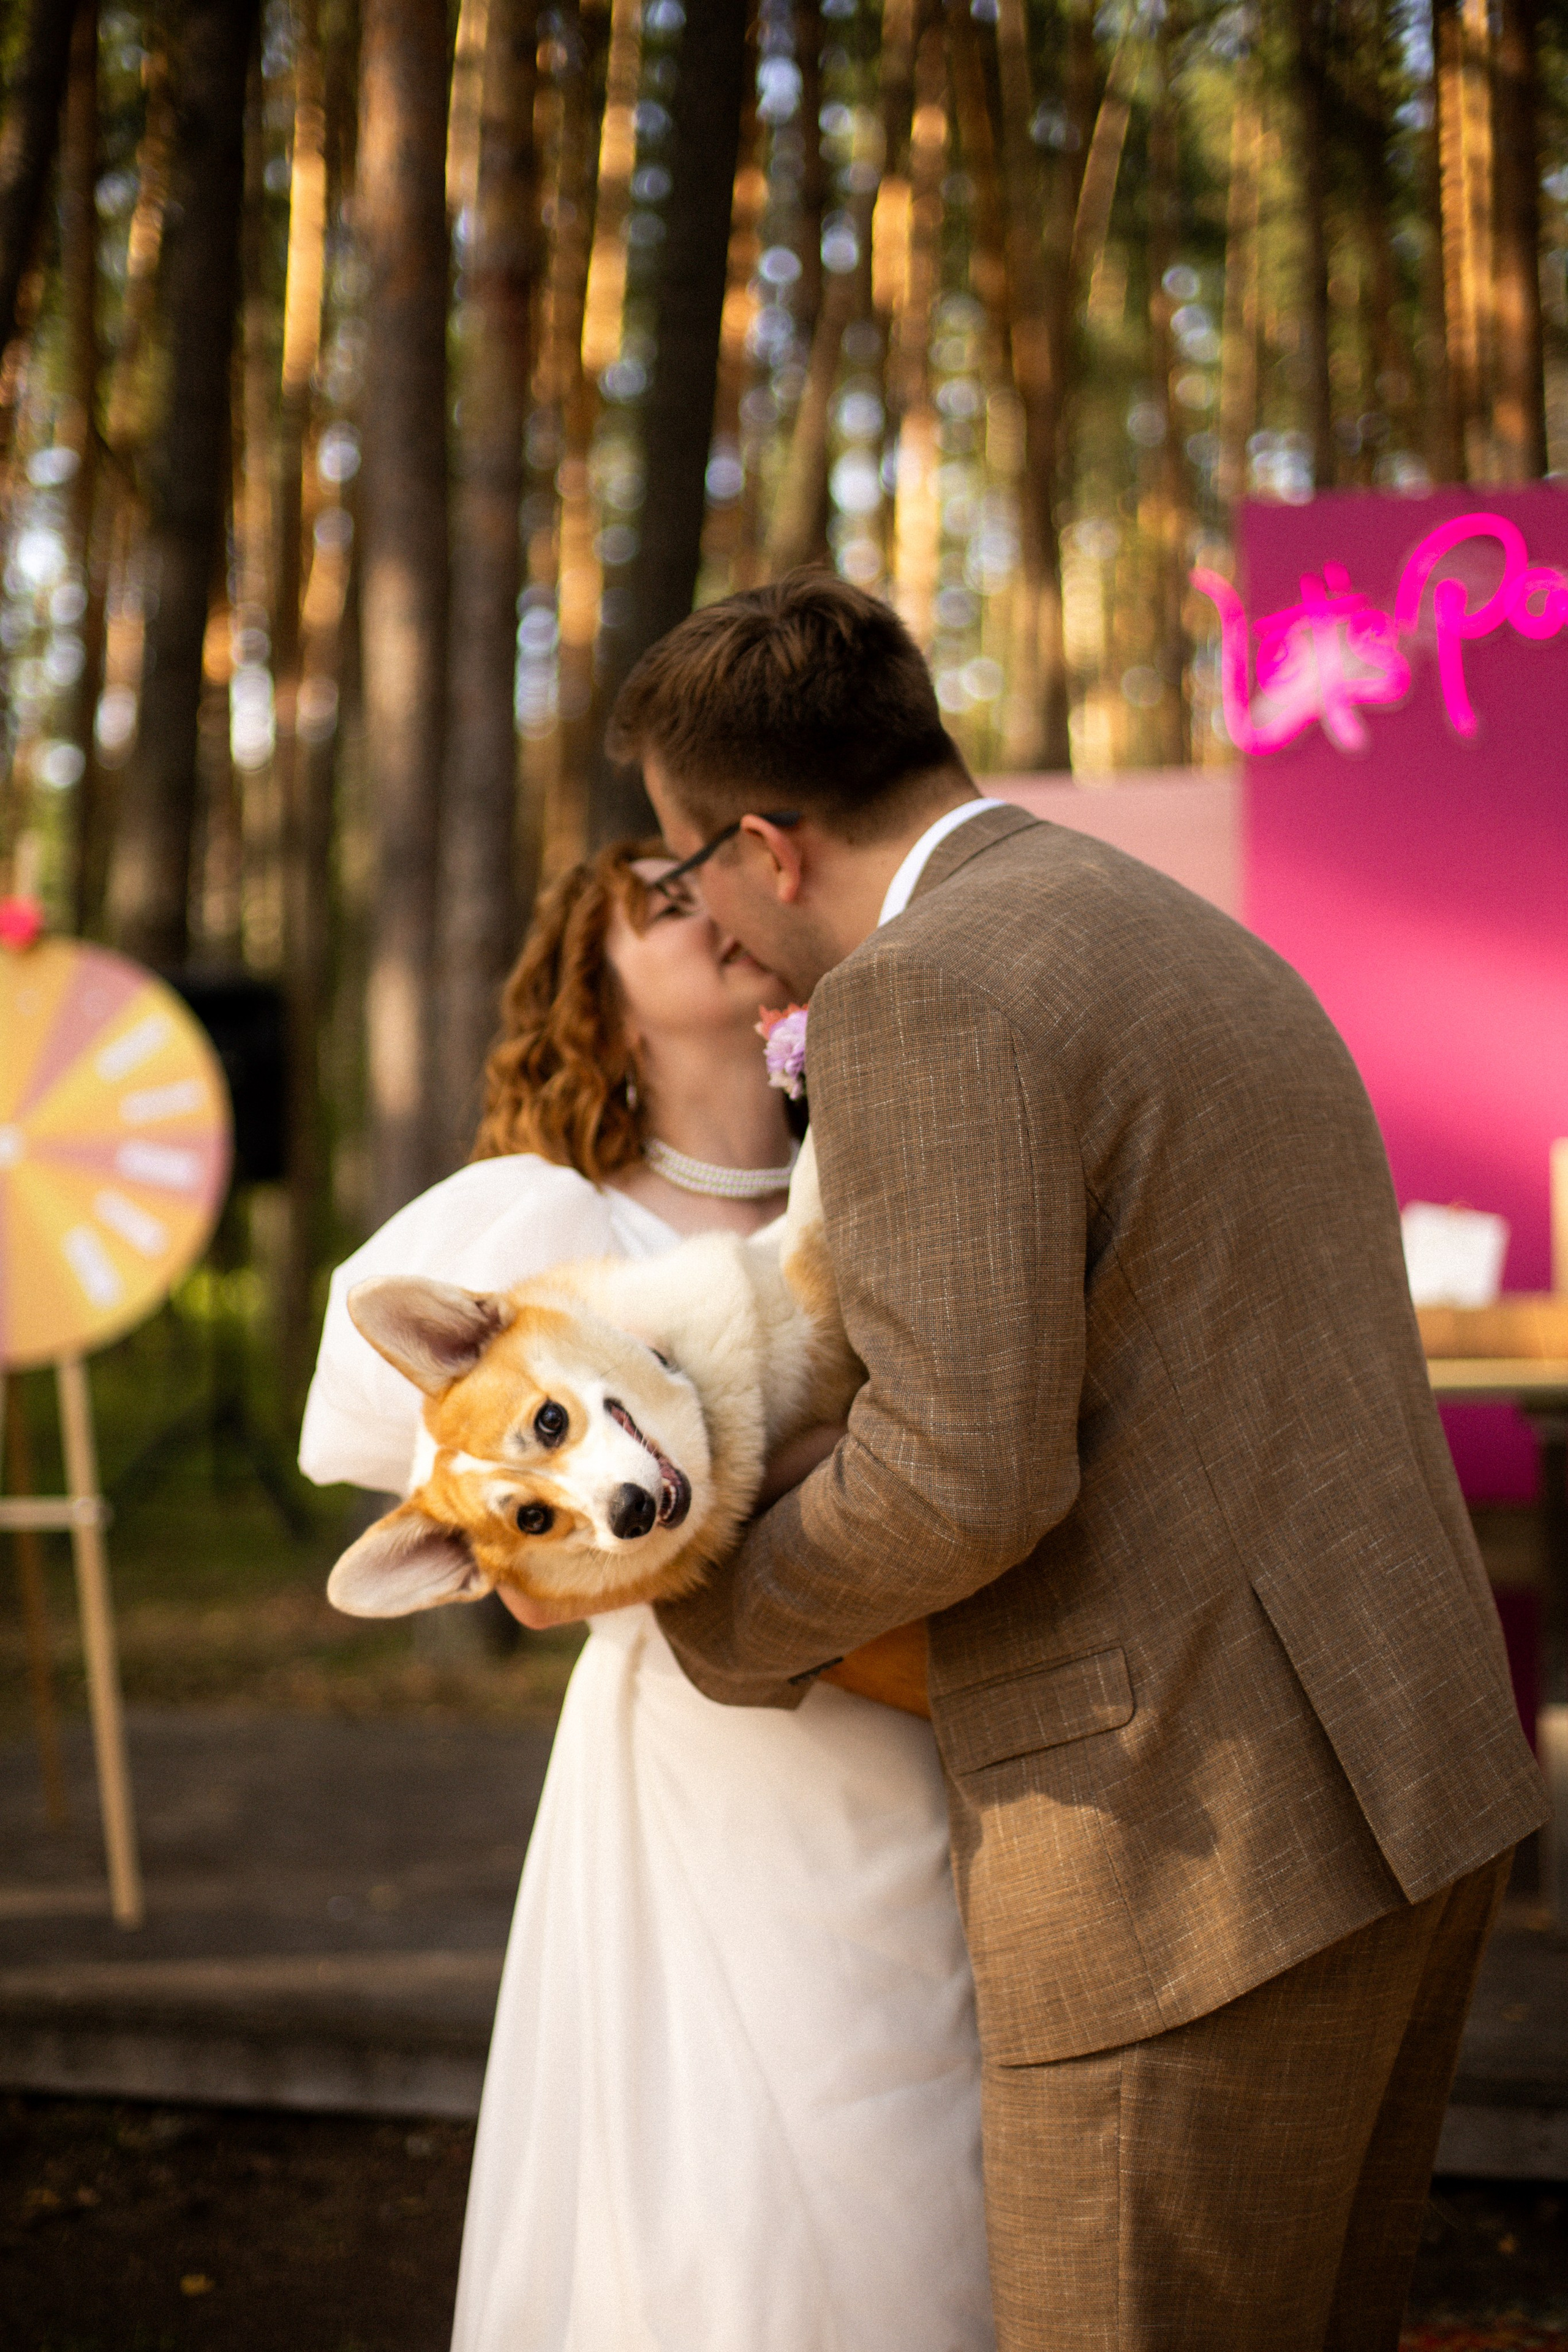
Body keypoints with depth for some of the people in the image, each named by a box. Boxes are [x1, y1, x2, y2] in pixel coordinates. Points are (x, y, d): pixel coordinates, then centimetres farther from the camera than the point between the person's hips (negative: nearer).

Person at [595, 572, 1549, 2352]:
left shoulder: (920, 1000, -14)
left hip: (1192, 1864, -9)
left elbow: (966, 1474, -23)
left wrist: (733, 1625, -3)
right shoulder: (1198, 963, 17)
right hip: (1388, 1787, 10)